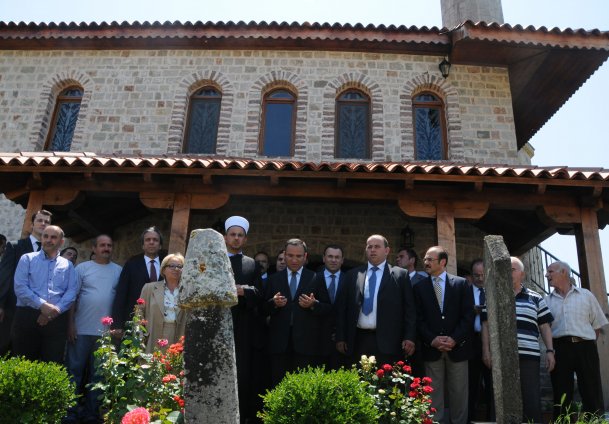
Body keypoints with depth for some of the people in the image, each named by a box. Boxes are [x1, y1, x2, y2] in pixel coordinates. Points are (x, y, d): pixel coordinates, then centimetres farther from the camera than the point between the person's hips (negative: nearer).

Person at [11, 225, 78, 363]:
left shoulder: (67, 265, 14)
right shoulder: (27, 259, 8)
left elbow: (72, 291, 2)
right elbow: (20, 288, -4)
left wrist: (56, 310, -14)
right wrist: (42, 305, -15)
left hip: (57, 320, 2)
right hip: (27, 317, -1)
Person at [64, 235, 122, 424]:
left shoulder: (119, 271, 7)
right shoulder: (82, 268, 2)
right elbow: (72, 296, 0)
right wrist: (70, 324, -6)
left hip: (106, 331, 2)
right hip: (82, 329, -2)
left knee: (97, 373, 9)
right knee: (74, 371, 4)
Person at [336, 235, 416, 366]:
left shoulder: (400, 275, 5)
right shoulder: (353, 275, 11)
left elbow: (409, 308, 3)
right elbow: (343, 307, 11)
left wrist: (409, 338, -5)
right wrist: (340, 337, 6)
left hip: (388, 342, -2)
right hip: (359, 340, 2)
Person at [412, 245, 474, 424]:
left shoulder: (461, 284, 4)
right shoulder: (419, 287, 7)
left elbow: (468, 316, -2)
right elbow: (419, 319, 3)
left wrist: (454, 339, -11)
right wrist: (432, 340, -10)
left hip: (457, 347, 0)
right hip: (431, 349, 1)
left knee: (459, 394, 7)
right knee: (434, 395, 4)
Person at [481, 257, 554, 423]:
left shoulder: (535, 298, 12)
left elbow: (544, 327, 11)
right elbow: (486, 325, 6)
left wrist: (550, 351, 1)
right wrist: (486, 350, -3)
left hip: (529, 356, 0)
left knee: (532, 400, 0)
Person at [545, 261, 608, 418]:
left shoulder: (586, 295, 10)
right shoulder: (547, 301, 12)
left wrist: (587, 345, 2)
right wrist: (550, 350, 1)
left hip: (585, 347, -1)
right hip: (559, 349, 1)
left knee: (592, 394, -1)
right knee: (562, 396, 3)